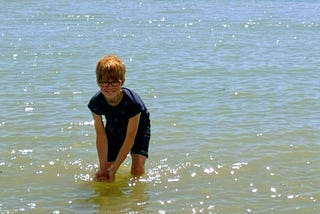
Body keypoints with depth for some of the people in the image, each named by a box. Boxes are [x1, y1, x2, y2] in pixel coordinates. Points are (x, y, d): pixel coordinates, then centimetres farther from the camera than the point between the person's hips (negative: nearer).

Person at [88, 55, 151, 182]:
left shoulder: (133, 102, -40)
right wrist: (103, 168, -25)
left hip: (138, 129, -3)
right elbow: (101, 136, -22)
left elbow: (130, 138, -31)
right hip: (113, 130, 3)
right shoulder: (96, 103, -30)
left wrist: (114, 169, -29)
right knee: (104, 174, 2)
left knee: (138, 171, -19)